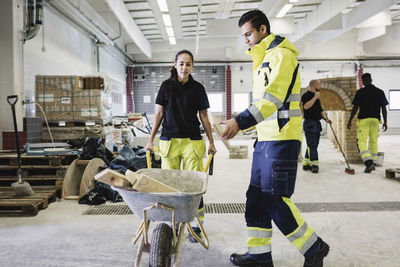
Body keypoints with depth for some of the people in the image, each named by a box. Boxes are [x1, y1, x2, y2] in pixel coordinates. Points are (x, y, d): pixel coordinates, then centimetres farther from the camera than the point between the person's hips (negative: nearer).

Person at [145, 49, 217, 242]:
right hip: (169, 141, 1)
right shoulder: (167, 86, 8)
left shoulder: (197, 88, 6)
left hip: (192, 141, -1)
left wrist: (211, 142, 8)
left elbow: (204, 116, 9)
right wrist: (151, 140, 8)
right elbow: (159, 114, 10)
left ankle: (196, 225, 8)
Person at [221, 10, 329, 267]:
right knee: (257, 197, 9)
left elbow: (273, 98, -24)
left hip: (282, 140, -9)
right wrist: (240, 124, 19)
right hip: (265, 139, 10)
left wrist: (240, 122, -33)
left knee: (275, 199, -5)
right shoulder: (264, 60, 21)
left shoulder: (281, 55, -10)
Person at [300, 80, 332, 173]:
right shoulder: (306, 95, -8)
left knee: (314, 145, 10)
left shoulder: (316, 97, 20)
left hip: (317, 123, 9)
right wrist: (315, 97, -28)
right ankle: (314, 165, -8)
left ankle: (306, 164, 16)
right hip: (309, 123, -9)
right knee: (312, 145, -9)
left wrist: (326, 118, 9)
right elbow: (306, 106, -26)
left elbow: (320, 110, 23)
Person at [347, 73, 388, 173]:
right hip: (375, 119, 5)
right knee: (373, 141, 13)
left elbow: (355, 108, -6)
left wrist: (349, 121, 0)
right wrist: (385, 122, 12)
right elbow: (384, 108, 6)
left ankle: (369, 162, -23)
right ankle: (372, 163, 22)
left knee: (362, 142, -5)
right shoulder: (380, 92, 8)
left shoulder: (360, 92, -4)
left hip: (363, 119, -4)